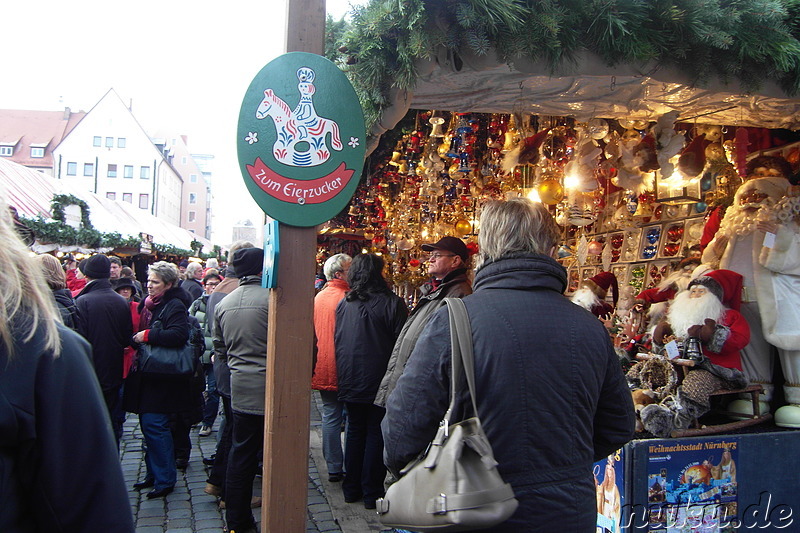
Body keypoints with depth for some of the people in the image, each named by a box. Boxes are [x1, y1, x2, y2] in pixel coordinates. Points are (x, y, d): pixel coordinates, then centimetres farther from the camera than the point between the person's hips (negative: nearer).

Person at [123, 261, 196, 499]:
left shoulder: (175, 306, -12)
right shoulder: (148, 304, 14)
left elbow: (178, 335, -27)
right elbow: (139, 331, 23)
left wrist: (147, 335, -20)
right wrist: (135, 339, 1)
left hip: (163, 378, -9)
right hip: (147, 376, 9)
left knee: (154, 425, -9)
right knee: (148, 424, 14)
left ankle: (165, 479, 2)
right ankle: (154, 474, 26)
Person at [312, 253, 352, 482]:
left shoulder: (318, 297, 6)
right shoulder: (347, 298, -14)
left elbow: (313, 333, 12)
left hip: (322, 369, 6)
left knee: (330, 417, 10)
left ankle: (334, 469, 14)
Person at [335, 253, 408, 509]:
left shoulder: (344, 303, -1)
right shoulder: (392, 303, -14)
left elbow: (337, 341, 8)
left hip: (350, 381, 4)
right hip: (378, 381, -4)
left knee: (354, 430, 15)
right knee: (376, 433, 5)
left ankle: (351, 488, 22)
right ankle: (371, 492, 11)